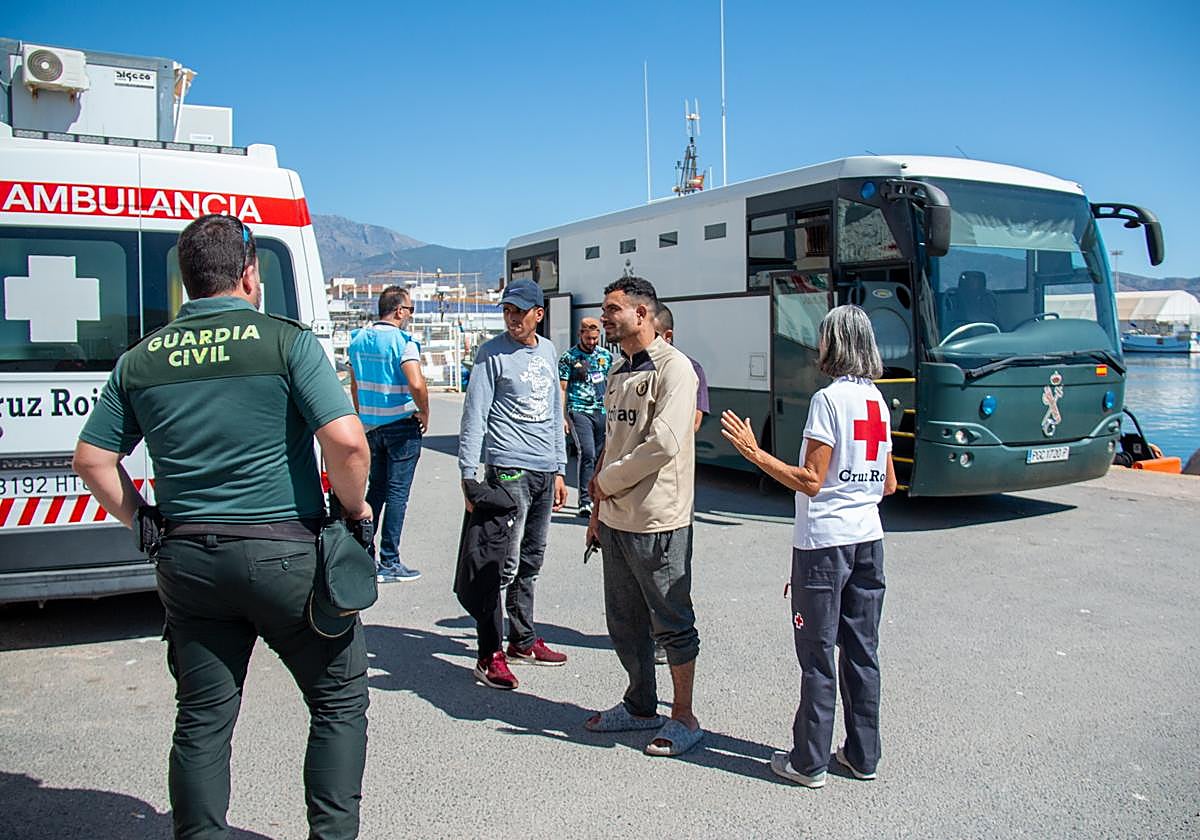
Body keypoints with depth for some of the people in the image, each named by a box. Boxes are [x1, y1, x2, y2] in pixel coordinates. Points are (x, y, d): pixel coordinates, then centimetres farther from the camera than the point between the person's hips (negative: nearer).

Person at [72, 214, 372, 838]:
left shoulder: (142, 359, 7)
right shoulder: (286, 341, -8)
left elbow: (92, 459, 9)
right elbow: (347, 442, -18)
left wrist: (144, 524, 16)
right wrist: (354, 507, -2)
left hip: (186, 560, 5)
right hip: (284, 553, -4)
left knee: (202, 717, 15)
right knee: (339, 700, 13)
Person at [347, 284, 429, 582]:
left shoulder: (358, 339, 7)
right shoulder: (403, 341, -15)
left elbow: (354, 384, 15)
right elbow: (416, 384, -27)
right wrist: (424, 413, -12)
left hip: (370, 427, 7)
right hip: (402, 426, -6)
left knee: (376, 488, 18)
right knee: (397, 493, 0)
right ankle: (389, 562, 4)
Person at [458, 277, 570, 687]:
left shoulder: (548, 351, 15)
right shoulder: (492, 354, -4)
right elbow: (474, 417, -8)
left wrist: (559, 469, 18)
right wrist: (468, 474, -15)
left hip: (545, 471, 6)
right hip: (508, 469, -6)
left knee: (531, 561, 13)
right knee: (505, 564, -8)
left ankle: (524, 639, 26)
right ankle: (489, 655, -1)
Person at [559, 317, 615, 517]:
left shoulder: (606, 355, 12)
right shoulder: (568, 358, 0)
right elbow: (562, 389, -1)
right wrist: (563, 417, -7)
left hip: (603, 412, 4)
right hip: (580, 412, -4)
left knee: (601, 456, 6)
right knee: (587, 454, -15)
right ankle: (585, 501, -11)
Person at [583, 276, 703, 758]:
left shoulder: (673, 367, -13)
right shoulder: (619, 373, 15)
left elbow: (663, 445, -23)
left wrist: (606, 481, -11)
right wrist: (599, 510, 17)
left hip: (658, 522, -9)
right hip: (616, 519, 9)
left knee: (672, 623, 4)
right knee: (624, 622, 17)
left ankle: (684, 718, 19)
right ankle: (640, 707, 34)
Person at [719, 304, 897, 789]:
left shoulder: (829, 398, -13)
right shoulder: (877, 400, 9)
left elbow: (811, 481, -17)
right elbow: (888, 485, 14)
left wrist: (755, 454, -12)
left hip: (824, 540, -7)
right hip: (868, 539, 8)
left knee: (818, 654, 1)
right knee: (862, 651, 14)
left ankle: (809, 762, 11)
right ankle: (863, 755, 23)